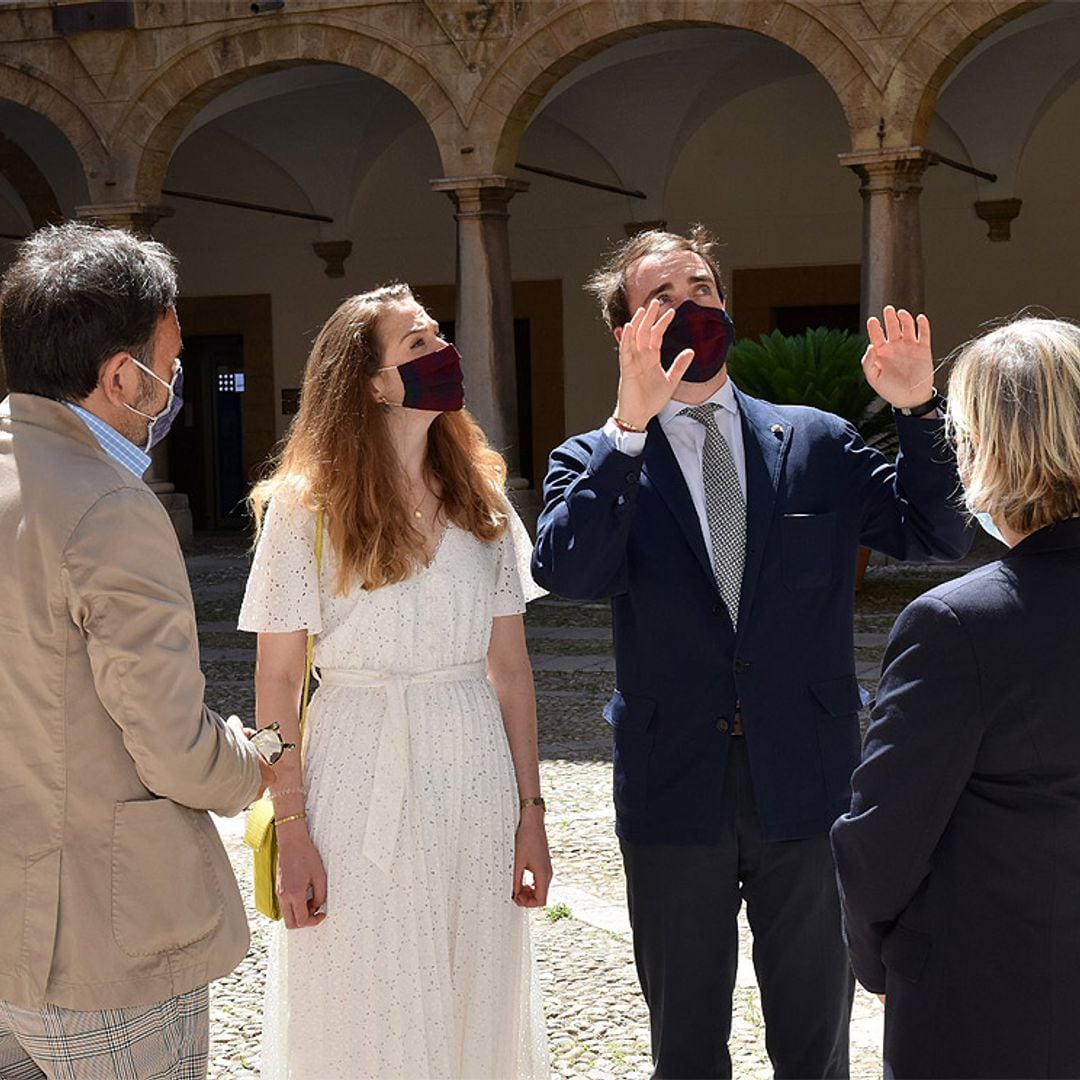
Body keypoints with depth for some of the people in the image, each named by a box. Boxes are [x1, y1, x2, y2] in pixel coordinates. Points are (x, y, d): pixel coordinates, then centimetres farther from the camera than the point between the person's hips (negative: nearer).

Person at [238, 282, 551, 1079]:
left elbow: (510, 666, 7)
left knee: (477, 1006, 12)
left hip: (474, 775, 3)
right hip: (361, 775, -3)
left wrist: (530, 810, 4)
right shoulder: (305, 508, -6)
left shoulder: (483, 501, 6)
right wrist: (292, 831, -10)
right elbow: (278, 685, -6)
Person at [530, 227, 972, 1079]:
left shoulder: (818, 444, 5)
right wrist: (631, 423, -29)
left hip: (806, 788, 1)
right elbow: (566, 570, -21)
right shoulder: (597, 463, -2)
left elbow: (937, 536, -2)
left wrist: (918, 410, -15)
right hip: (674, 792, -1)